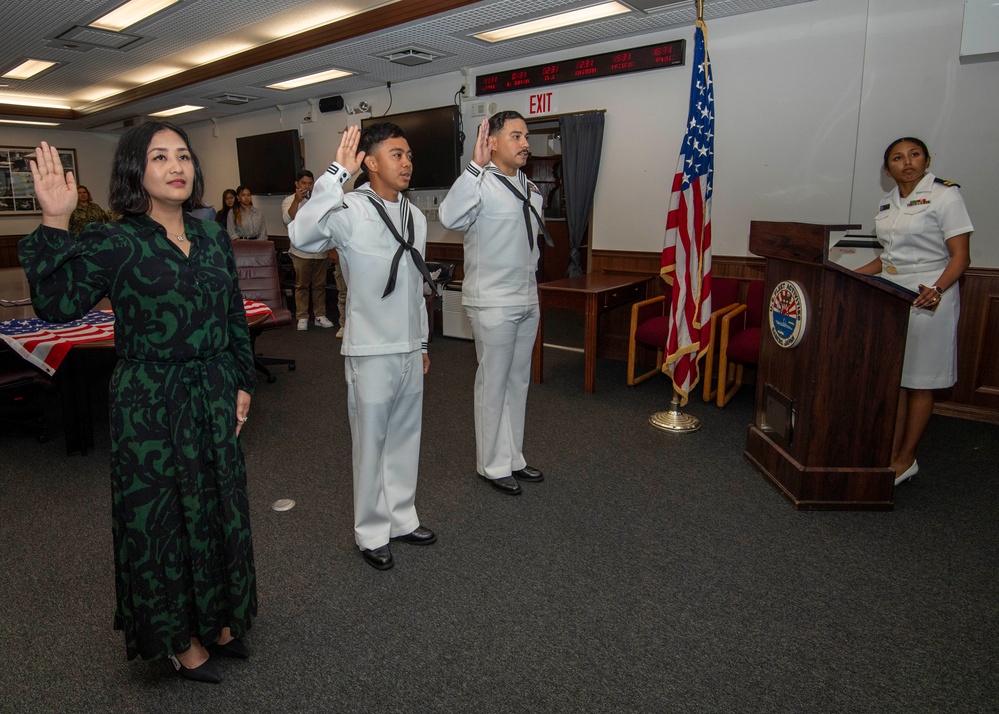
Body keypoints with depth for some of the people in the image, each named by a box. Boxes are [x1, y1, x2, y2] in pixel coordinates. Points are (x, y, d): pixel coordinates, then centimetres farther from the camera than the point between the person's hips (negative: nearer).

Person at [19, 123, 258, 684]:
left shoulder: (213, 236, 5)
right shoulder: (113, 243, -9)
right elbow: (57, 306, -22)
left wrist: (242, 384, 8)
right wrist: (56, 225, -30)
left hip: (213, 398, 5)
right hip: (149, 404, -5)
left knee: (218, 508, 16)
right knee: (159, 515, 9)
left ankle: (215, 619, 38)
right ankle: (178, 638, 30)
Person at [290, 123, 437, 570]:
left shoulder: (416, 218, 9)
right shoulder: (351, 212, -13)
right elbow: (301, 236, -34)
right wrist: (338, 173, -32)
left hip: (409, 350, 7)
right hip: (371, 352, -6)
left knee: (405, 438, 17)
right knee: (371, 444, 6)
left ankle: (401, 518, 34)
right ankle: (372, 533, 24)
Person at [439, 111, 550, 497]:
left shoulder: (527, 187, 12)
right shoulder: (482, 184, -13)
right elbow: (450, 217, -35)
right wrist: (476, 165, -37)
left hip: (527, 301, 8)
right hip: (493, 302, -8)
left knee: (518, 381, 15)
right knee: (494, 383, 2)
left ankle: (513, 457, 29)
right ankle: (493, 465, 16)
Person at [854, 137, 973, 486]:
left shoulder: (944, 195, -6)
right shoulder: (887, 203, 13)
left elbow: (960, 256, -11)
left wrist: (937, 290, -28)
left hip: (927, 299, -6)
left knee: (917, 382, 2)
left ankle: (906, 459, 13)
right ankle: (892, 454, 18)